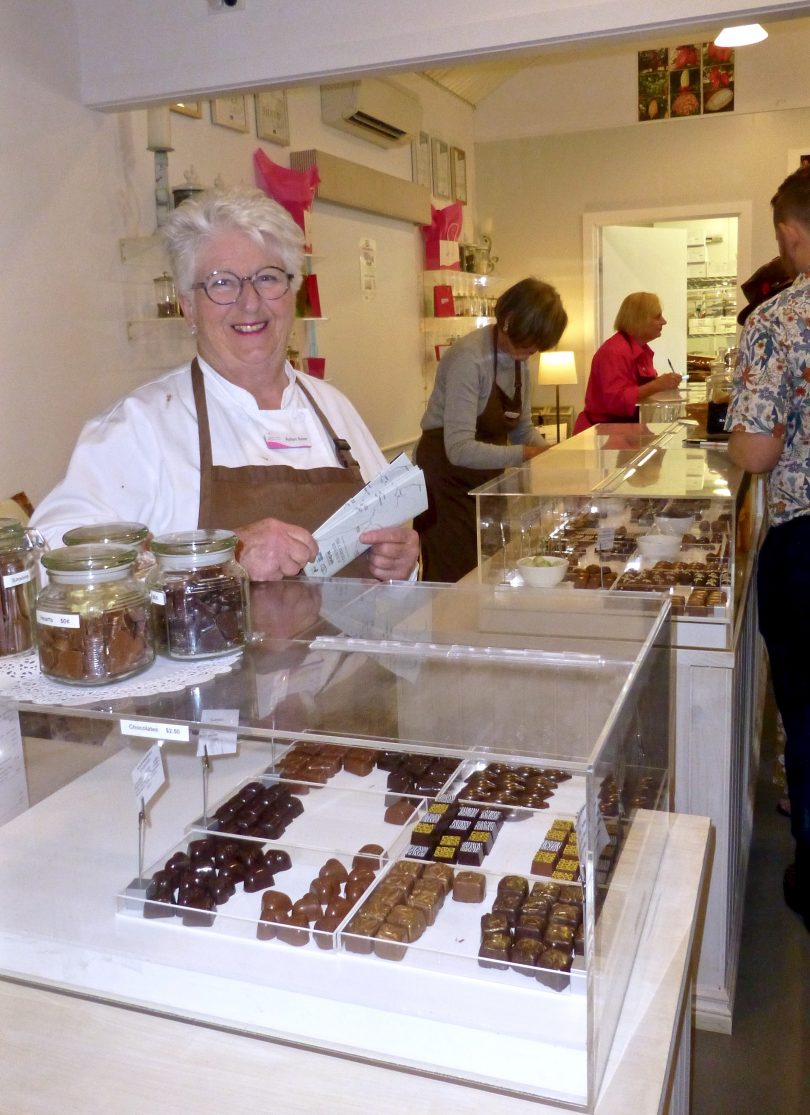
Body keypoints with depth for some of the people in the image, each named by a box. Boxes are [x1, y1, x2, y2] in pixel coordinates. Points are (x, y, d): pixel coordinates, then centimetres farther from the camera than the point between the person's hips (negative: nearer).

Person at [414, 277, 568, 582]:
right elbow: (460, 449, -29)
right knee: (457, 582, -3)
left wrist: (548, 453, -9)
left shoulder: (519, 358, 2)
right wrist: (525, 454, -32)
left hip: (489, 476, 8)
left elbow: (521, 428, 10)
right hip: (449, 476, -8)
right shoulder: (470, 358, -23)